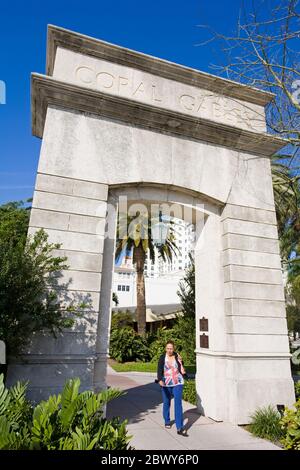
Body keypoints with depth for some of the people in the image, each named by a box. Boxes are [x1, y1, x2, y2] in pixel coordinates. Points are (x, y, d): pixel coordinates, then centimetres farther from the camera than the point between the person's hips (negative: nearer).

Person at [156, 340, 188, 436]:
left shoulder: (177, 356, -2)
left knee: (178, 404, -7)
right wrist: (160, 380, -28)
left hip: (177, 383, -1)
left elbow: (181, 369, 2)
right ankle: (167, 422, 38)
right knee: (166, 403, 15)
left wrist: (180, 361, -14)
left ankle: (180, 428, -3)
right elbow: (159, 370, -13)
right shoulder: (162, 358, -5)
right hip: (166, 384, 1)